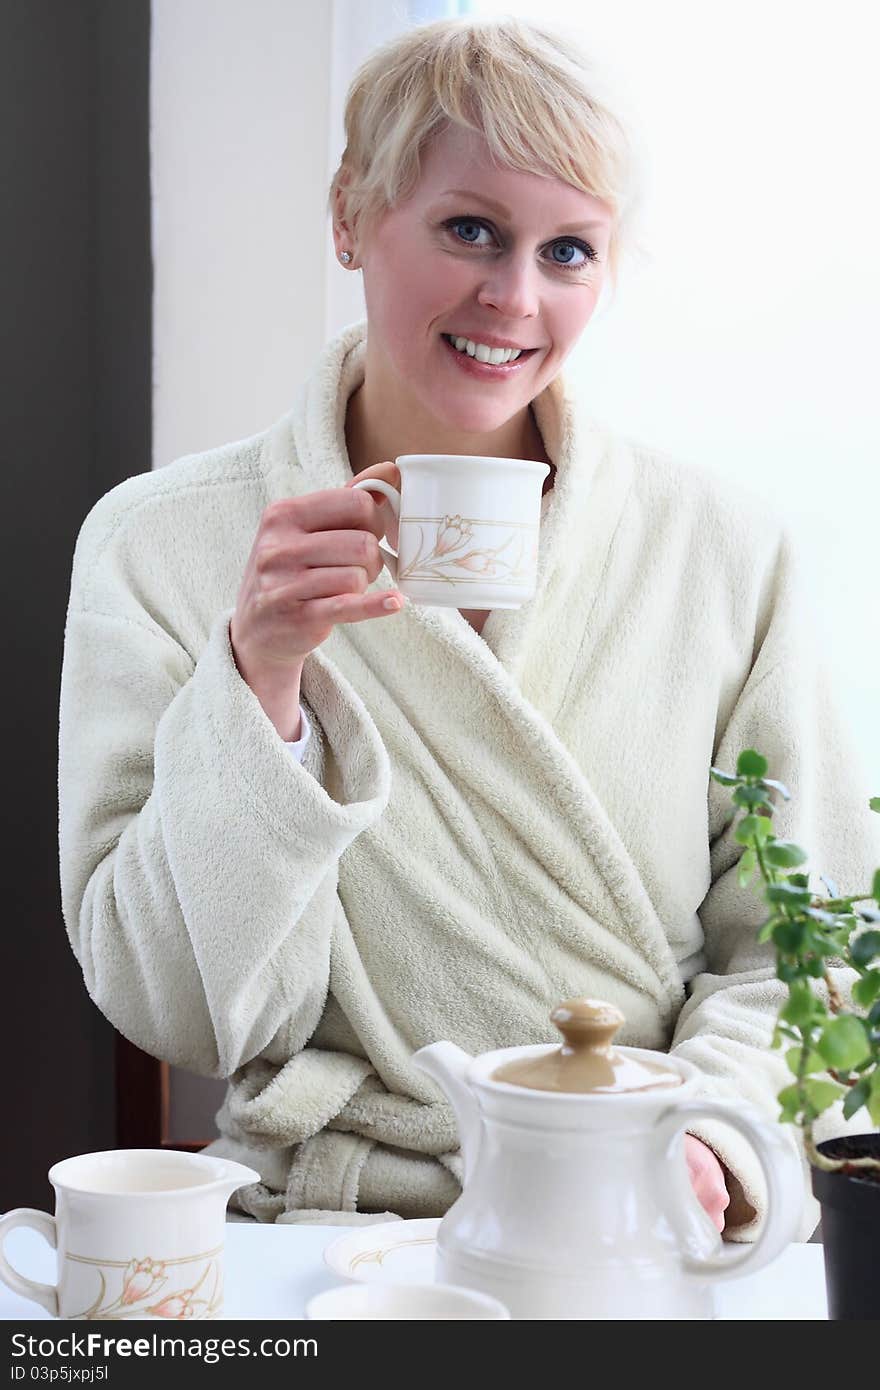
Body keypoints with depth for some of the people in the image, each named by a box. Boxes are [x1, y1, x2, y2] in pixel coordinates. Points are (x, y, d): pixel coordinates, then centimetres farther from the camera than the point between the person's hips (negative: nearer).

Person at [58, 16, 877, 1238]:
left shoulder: (728, 552, 1)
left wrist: (707, 1135, -14)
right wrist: (259, 679, -19)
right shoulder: (162, 546, -3)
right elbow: (177, 1011, -6)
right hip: (325, 1224, -2)